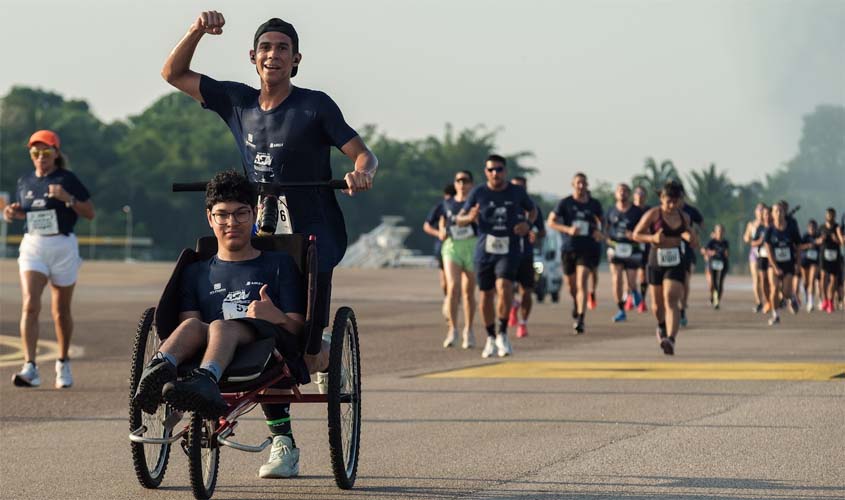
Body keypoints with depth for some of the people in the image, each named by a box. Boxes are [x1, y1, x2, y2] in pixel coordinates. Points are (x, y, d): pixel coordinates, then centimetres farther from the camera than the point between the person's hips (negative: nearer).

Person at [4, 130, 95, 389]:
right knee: (30, 305, -16)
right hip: (32, 246, 2)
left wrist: (68, 198, -20)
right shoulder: (24, 181, 9)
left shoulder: (67, 179, -4)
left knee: (61, 311, 8)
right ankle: (30, 368, -24)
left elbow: (90, 212, -5)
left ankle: (63, 363, 29)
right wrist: (13, 212, 2)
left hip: (63, 246, -2)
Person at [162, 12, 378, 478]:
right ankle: (283, 444, 5)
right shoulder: (237, 102, 6)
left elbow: (363, 153, -8)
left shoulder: (315, 106, -6)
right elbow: (173, 73, 10)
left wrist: (360, 172, -32)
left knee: (306, 346, -8)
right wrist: (197, 31, -6)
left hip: (312, 238, -4)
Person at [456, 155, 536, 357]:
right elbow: (460, 219, 4)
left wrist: (527, 223, -2)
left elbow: (533, 210, 19)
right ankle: (491, 339, 25)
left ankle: (502, 334, -12)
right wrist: (470, 218, -19)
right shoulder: (478, 193, 0)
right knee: (486, 295, 7)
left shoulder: (517, 192, 1)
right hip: (484, 251, 2)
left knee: (504, 287, -23)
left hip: (509, 251, -2)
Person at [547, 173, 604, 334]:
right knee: (571, 284, 14)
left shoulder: (594, 204, 5)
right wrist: (568, 229, -16)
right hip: (569, 247, 1)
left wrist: (599, 233, -1)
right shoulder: (565, 203, 0)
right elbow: (551, 222, -1)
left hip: (587, 249, -1)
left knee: (581, 283, -16)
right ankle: (577, 302, 49)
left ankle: (580, 319, -23)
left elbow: (601, 222, 22)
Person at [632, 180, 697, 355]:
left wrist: (691, 239, -8)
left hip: (676, 263, 0)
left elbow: (694, 244, 16)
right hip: (656, 262, 0)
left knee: (671, 301, -17)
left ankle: (670, 339, -29)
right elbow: (636, 235, -2)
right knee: (657, 303, 14)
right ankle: (662, 326, 48)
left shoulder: (684, 217, 5)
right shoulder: (653, 214, -6)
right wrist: (652, 238, -20)